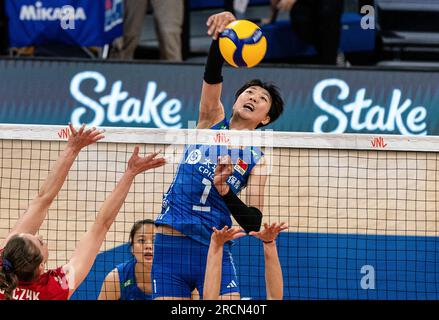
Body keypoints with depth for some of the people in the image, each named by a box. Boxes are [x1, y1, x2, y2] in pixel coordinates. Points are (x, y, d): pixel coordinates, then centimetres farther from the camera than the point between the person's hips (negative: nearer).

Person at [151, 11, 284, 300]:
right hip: (170, 242, 0)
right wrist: (221, 36, -29)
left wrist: (227, 193, -21)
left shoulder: (257, 161, 8)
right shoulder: (212, 120, 9)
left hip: (213, 248, 0)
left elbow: (254, 224, -1)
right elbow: (212, 76, -10)